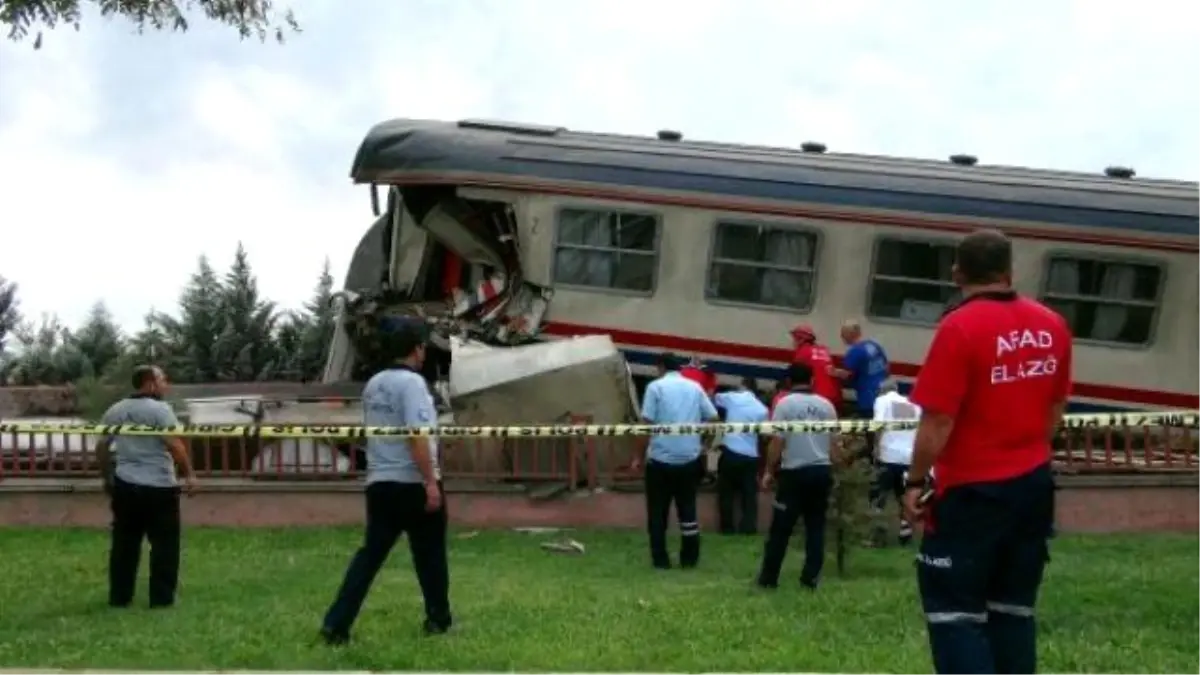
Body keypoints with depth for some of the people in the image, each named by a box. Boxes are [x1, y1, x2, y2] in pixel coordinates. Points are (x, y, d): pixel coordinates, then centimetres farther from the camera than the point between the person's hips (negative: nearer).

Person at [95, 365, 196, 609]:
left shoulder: (115, 411, 10)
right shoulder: (160, 409, -11)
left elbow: (101, 447, 16)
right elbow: (175, 445, -18)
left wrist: (107, 478, 26)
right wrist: (189, 474, -9)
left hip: (125, 486, 6)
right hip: (159, 487, -6)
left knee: (124, 544, 12)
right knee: (164, 544, 3)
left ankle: (119, 597, 16)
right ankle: (161, 598, 4)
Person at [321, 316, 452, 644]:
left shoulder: (373, 384, 11)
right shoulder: (412, 382, -13)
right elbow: (417, 436, -20)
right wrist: (431, 481, -20)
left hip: (379, 482, 6)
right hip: (413, 483, -6)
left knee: (370, 553, 5)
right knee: (429, 553, 11)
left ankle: (336, 624, -3)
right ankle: (438, 619, 23)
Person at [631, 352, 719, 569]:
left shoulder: (656, 387, -3)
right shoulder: (695, 387, 8)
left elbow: (647, 423, -9)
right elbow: (713, 418, 5)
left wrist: (638, 456, -2)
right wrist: (703, 443, 20)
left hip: (661, 458, -3)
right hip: (690, 458, 3)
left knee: (658, 511, 7)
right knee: (688, 508, 13)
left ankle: (660, 559, 7)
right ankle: (689, 558, 14)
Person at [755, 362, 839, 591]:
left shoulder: (785, 404, -7)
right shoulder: (826, 405, 6)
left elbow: (777, 442, -9)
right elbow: (834, 443, 9)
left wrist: (768, 471, -1)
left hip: (795, 472, -4)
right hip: (822, 470, 4)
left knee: (781, 528, 3)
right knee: (816, 526, 8)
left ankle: (769, 577, 6)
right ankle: (811, 577, 6)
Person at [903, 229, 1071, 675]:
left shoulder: (959, 328, -17)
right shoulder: (1052, 326, 3)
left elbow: (938, 421, -17)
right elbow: (1055, 408, 13)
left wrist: (916, 481, -6)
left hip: (972, 490, -6)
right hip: (1033, 485, 6)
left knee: (954, 608, 2)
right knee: (1013, 607, 14)